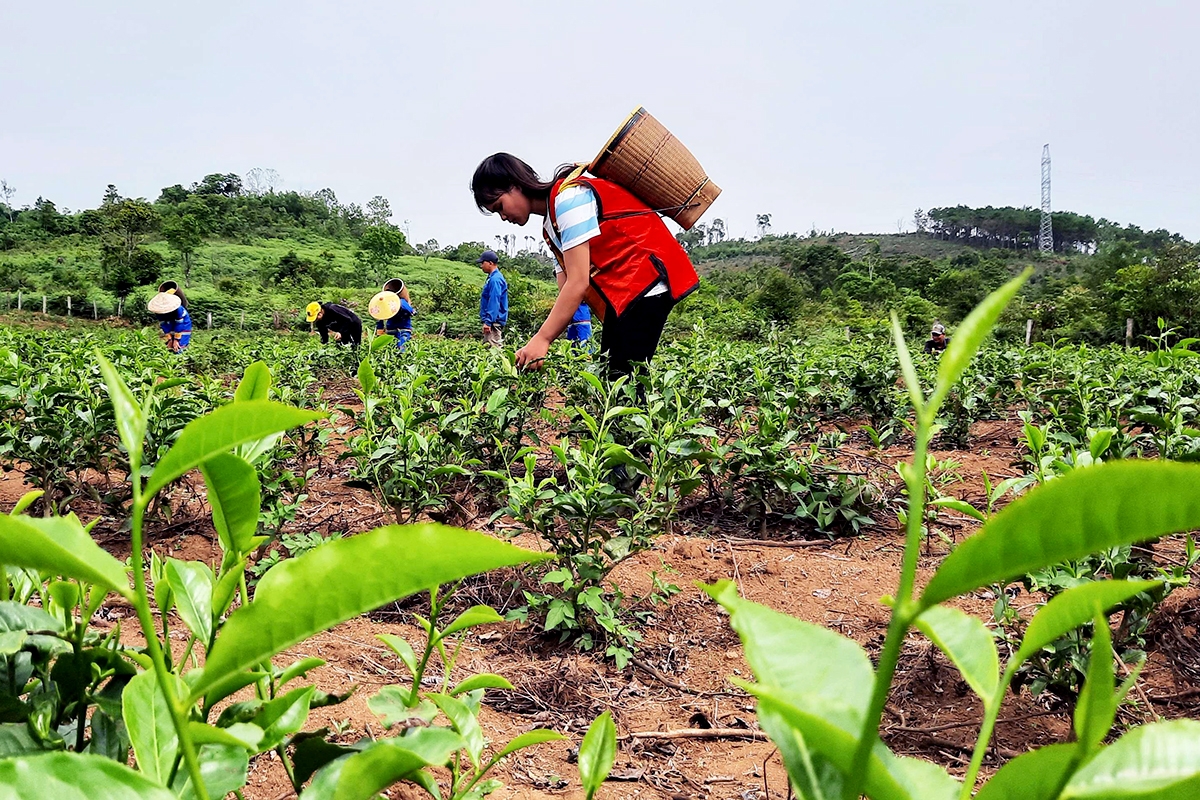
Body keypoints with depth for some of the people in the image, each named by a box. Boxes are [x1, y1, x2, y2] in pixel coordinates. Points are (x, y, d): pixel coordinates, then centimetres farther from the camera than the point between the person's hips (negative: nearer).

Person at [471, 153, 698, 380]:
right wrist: (541, 343, -4)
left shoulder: (568, 197, -13)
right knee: (609, 372, 7)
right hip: (622, 294, 10)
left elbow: (579, 283, -20)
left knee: (623, 375, -15)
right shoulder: (551, 225, 17)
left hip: (647, 282, -10)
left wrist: (541, 340, -19)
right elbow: (567, 293, 9)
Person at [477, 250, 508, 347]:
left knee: (493, 347, -10)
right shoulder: (492, 278, 16)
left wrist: (488, 322, -24)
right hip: (492, 321, 11)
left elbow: (494, 303, -22)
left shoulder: (495, 279, -16)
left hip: (494, 321, -11)